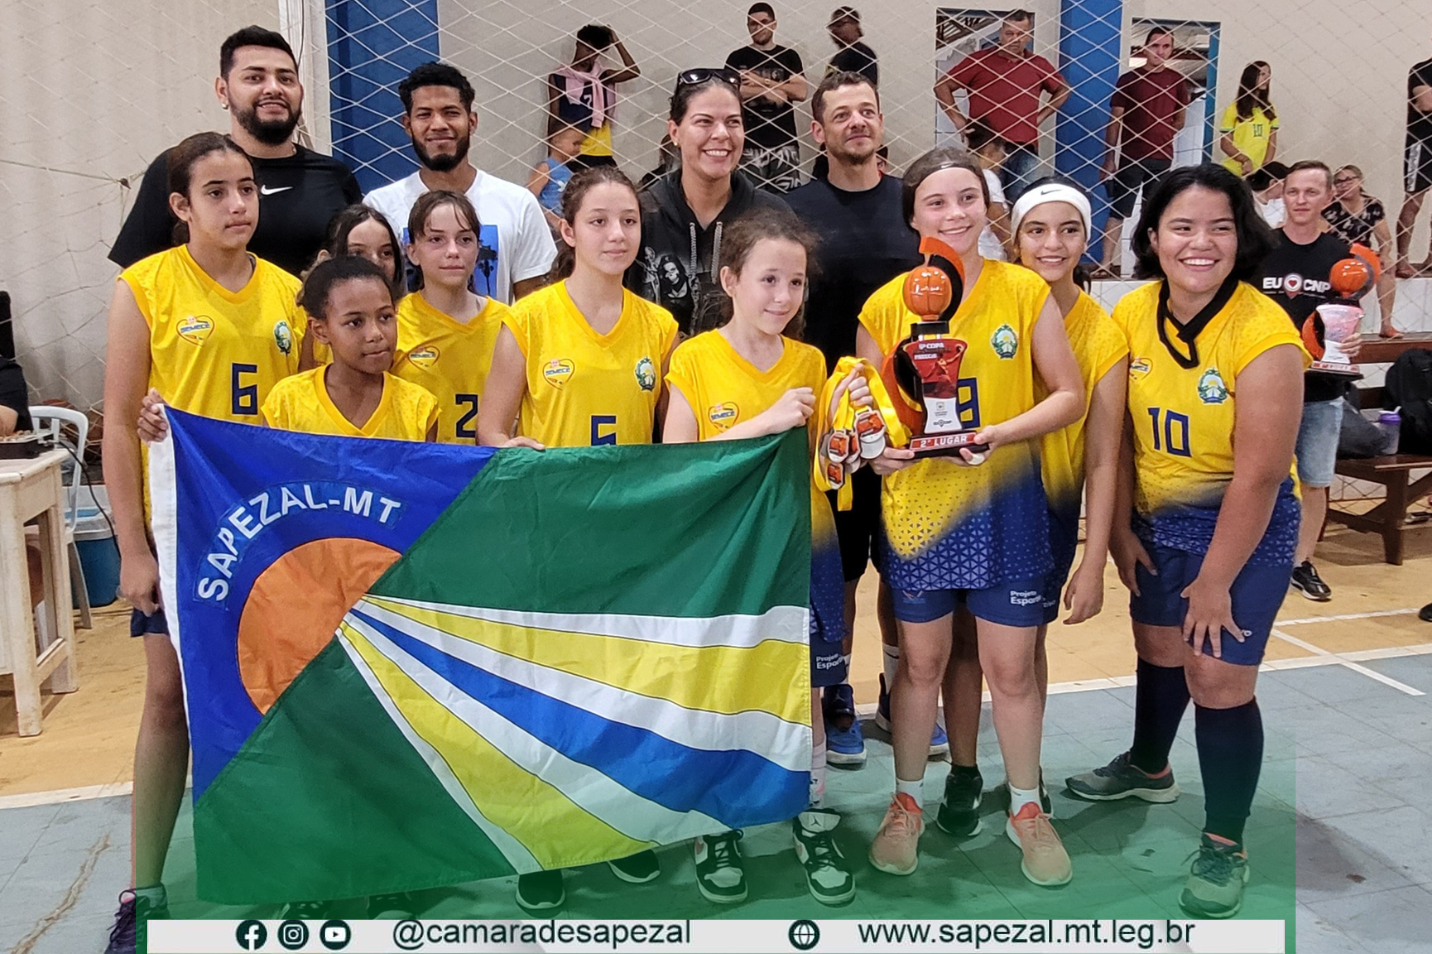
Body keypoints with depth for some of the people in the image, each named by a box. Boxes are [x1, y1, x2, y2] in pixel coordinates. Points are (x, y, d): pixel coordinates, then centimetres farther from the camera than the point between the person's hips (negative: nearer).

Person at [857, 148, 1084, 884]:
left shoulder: (1026, 292, -4)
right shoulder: (884, 306, -3)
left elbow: (1070, 396, -2)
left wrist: (999, 434, -17)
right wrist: (879, 448, -19)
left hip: (1006, 504, 0)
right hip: (917, 506, 1)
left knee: (1011, 668, 8)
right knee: (920, 661, 13)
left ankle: (1026, 808, 32)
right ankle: (907, 801, 34)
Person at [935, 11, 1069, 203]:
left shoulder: (1039, 65, 11)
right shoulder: (979, 60, 1)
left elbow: (1063, 90, 26)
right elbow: (942, 86, 5)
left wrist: (1041, 116, 13)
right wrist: (958, 120, -2)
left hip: (1024, 150, 3)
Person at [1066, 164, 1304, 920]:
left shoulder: (1263, 334, -24)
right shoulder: (1132, 314, -9)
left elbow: (1257, 477, -22)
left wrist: (1216, 581, -17)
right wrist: (1120, 529, 1)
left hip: (1248, 527, -5)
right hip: (1158, 519, 5)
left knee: (1219, 679, -3)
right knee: (1158, 650, 22)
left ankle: (1224, 847, 18)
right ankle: (1149, 768, 49)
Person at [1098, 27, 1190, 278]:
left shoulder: (1177, 81, 7)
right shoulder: (1128, 80, -1)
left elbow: (1179, 120, 17)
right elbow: (1115, 121, -2)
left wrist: (1160, 137, 5)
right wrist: (1109, 158, -6)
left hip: (1162, 158, 3)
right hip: (1130, 158, -3)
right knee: (1118, 210, -8)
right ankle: (1107, 263, -10)